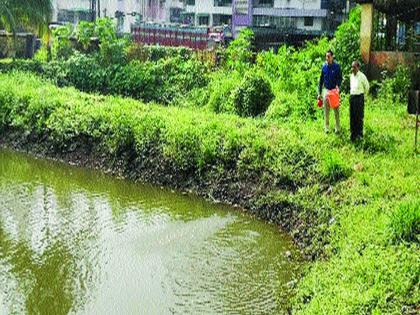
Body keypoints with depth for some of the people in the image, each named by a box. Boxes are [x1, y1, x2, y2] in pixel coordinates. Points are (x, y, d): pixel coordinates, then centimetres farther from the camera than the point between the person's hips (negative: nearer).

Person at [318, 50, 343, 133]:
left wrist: (338, 85, -22)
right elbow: (321, 80, 9)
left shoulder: (337, 66, -5)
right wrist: (319, 93, 8)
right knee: (326, 111, 6)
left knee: (336, 110, 1)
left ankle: (337, 128, 8)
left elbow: (340, 78, 0)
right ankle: (326, 127, 15)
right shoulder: (324, 66, 4)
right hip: (326, 90, 3)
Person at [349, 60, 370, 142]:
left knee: (359, 116, 0)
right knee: (352, 116, 9)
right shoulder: (351, 76, 6)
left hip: (359, 97, -6)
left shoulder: (362, 76, -11)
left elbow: (367, 87, 2)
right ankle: (353, 133, 19)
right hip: (352, 97, 6)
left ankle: (359, 134, 8)